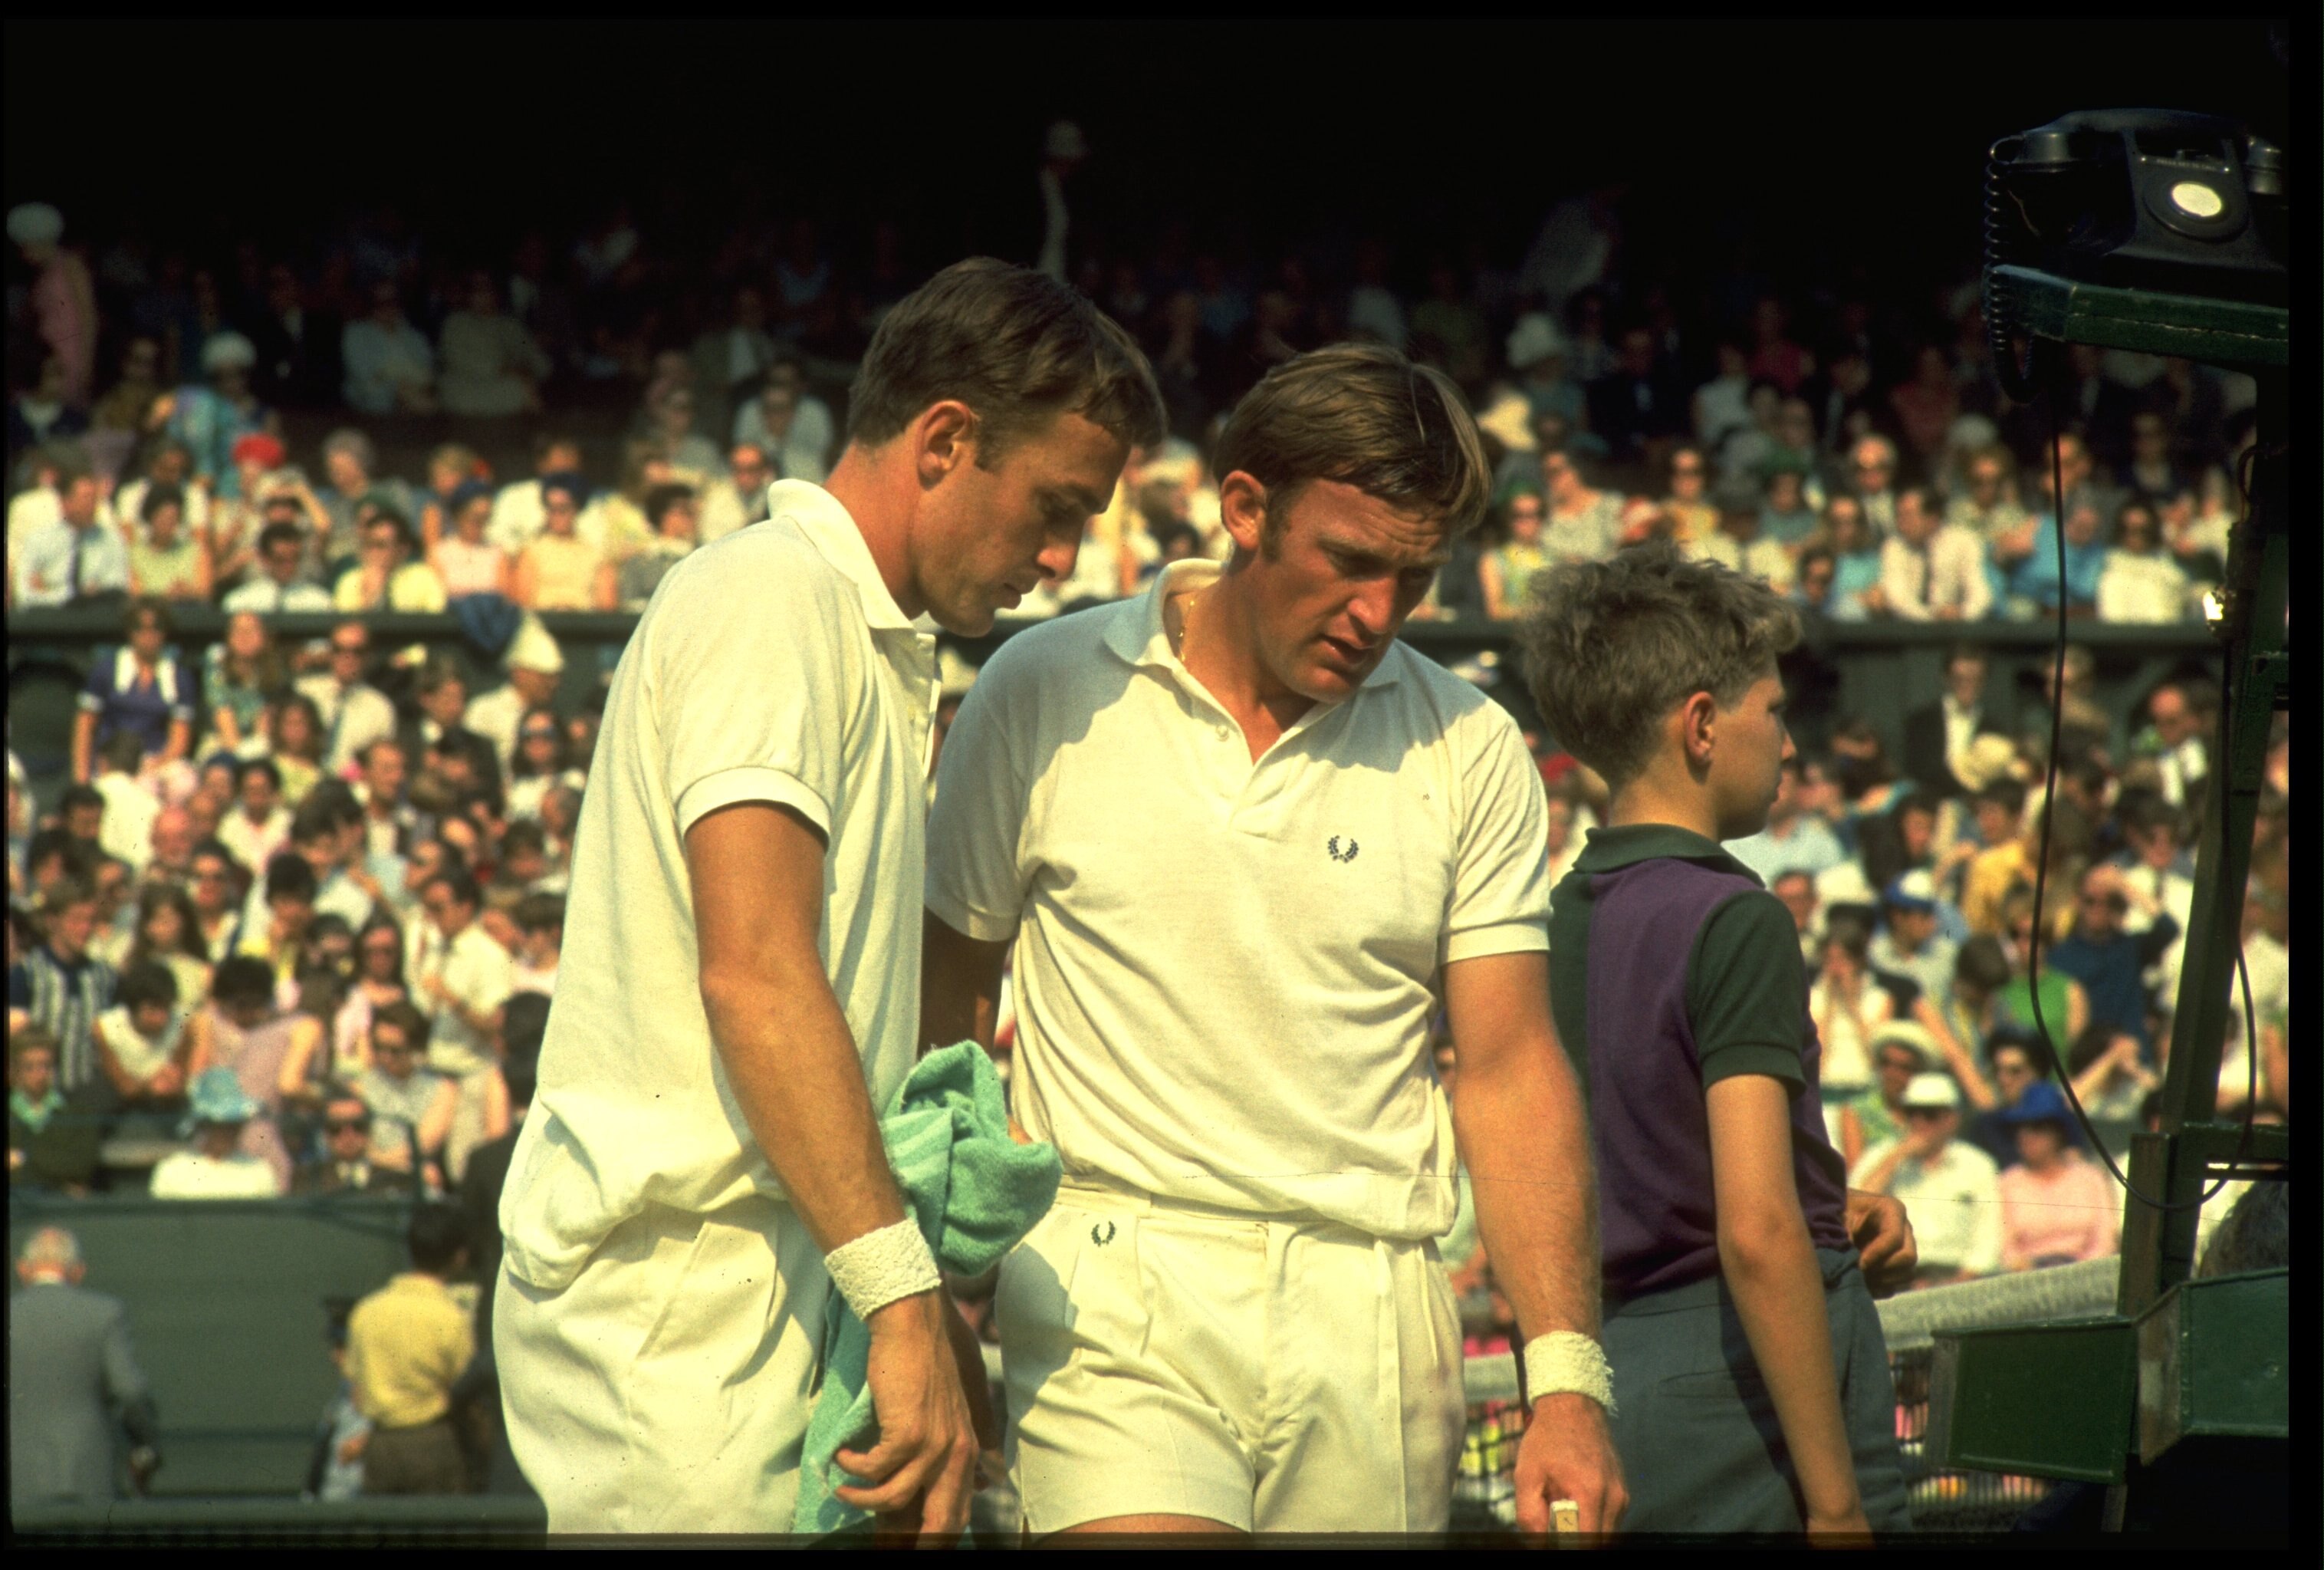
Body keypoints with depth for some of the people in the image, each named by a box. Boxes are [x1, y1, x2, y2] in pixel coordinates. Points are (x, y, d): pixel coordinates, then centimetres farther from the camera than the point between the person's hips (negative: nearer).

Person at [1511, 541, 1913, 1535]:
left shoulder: (1563, 921, 11)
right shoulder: (1734, 925, -13)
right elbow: (1756, 1235, -21)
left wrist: (1827, 1216, 11)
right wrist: (1837, 1502, -19)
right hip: (1744, 1385, -8)